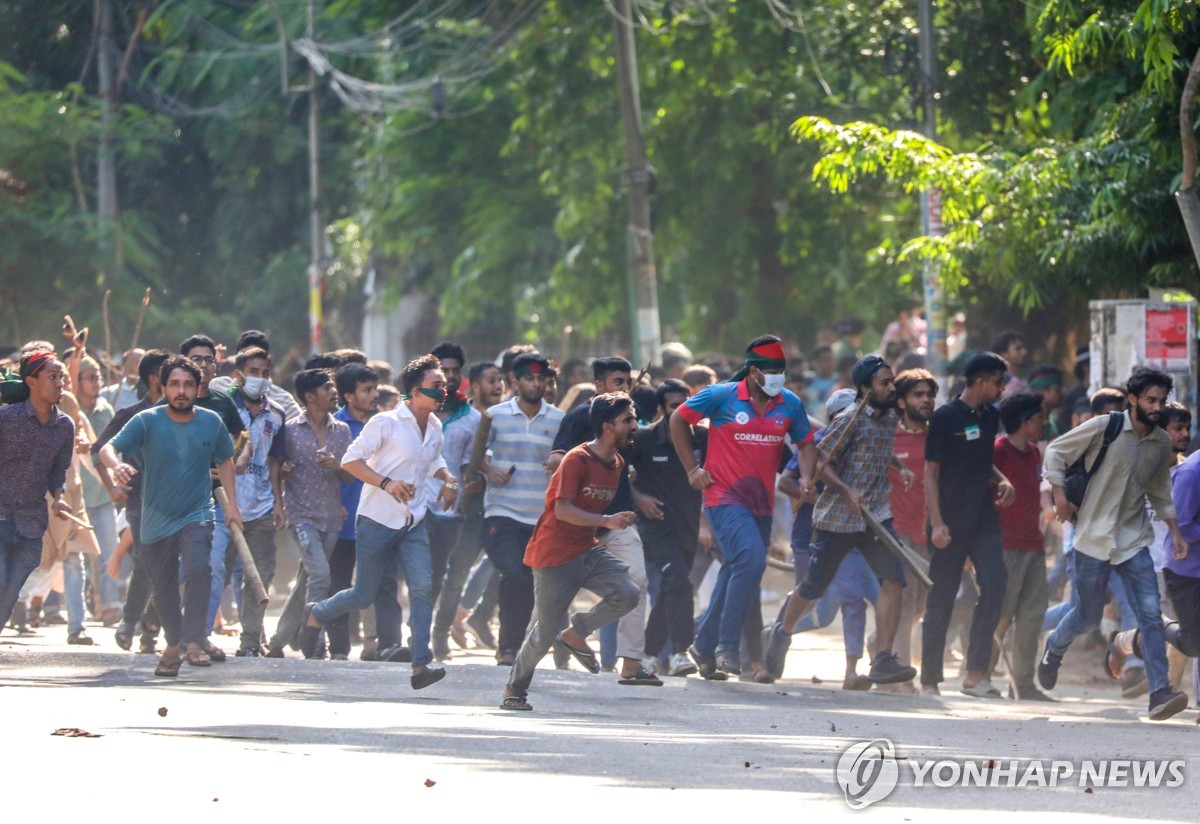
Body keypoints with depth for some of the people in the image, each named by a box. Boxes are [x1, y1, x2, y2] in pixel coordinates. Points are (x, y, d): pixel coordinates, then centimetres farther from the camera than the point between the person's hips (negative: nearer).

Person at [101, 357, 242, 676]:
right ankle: (173, 646, 31)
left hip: (197, 515, -1)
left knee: (198, 568, -27)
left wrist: (232, 505, 9)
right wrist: (116, 465, -43)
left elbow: (225, 461, 15)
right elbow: (108, 448, -19)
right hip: (157, 518, 1)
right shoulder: (147, 421, -9)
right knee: (163, 588, 11)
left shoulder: (211, 422, -1)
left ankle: (193, 641, -23)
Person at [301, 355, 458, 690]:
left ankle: (420, 666, -15)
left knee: (422, 588, -13)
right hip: (377, 520, -5)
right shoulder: (385, 423, -12)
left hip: (413, 524, 5)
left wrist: (447, 479, 7)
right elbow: (350, 460, -12)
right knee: (364, 596, 4)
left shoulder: (435, 427, 8)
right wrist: (387, 483, -25)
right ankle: (316, 615, 35)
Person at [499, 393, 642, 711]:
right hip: (555, 554, -7)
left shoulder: (617, 463, 9)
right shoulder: (577, 459, -16)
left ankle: (576, 632, 6)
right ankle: (514, 690, 16)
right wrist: (606, 521, -28)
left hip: (588, 550, 7)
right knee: (545, 632, -4)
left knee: (627, 594, -16)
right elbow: (563, 510, -23)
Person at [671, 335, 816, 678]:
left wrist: (806, 476, -1)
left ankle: (704, 646, 28)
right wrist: (692, 469, 1)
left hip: (761, 504, 6)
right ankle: (726, 646, -19)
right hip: (725, 497, -6)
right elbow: (679, 420, 5)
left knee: (736, 573, 12)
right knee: (751, 560, -24)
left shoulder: (790, 405, 6)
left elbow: (806, 443, 19)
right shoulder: (722, 397, -6)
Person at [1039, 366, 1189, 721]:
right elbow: (1056, 452, 0)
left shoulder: (1162, 443, 6)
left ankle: (1160, 692, -16)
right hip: (1094, 538, -3)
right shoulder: (1102, 428, -9)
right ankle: (1054, 649, 40)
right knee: (1088, 617, 6)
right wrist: (1060, 494, -8)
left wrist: (1175, 531, 13)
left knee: (1150, 614, -12)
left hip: (1134, 541, 3)